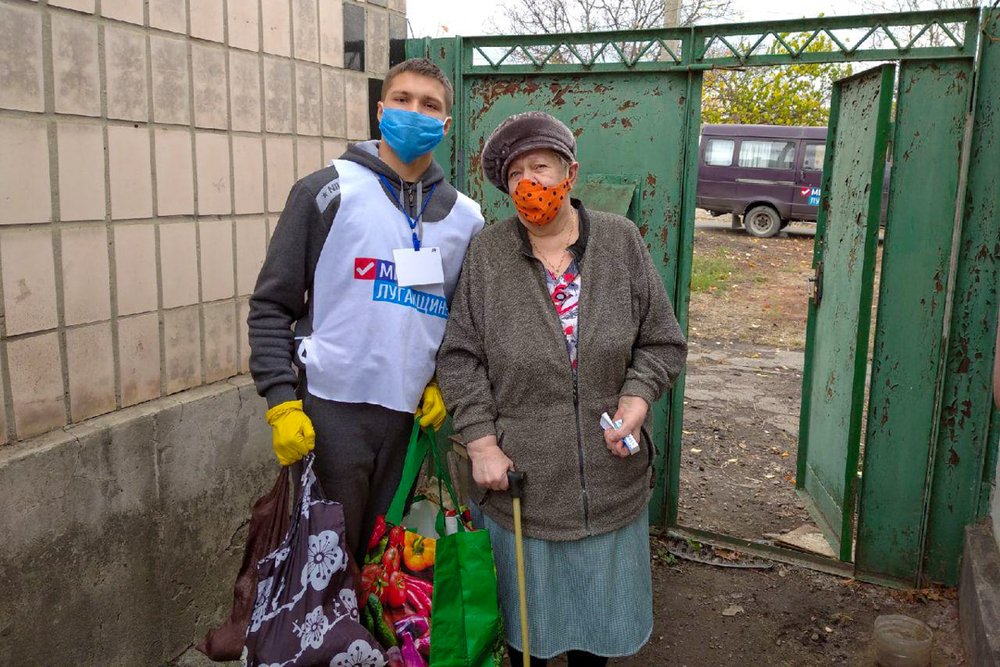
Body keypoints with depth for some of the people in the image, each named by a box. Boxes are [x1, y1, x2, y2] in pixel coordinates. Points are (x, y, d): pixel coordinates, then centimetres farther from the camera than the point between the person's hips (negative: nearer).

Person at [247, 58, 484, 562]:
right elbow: (272, 304, -2)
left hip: (406, 413, 4)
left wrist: (440, 382, 3)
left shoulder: (465, 217, 10)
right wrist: (281, 402, -10)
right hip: (329, 409, -3)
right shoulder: (327, 191, -1)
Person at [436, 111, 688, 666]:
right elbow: (460, 357, -2)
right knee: (524, 606, 16)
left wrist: (636, 399, -12)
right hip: (518, 475, -1)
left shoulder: (621, 242, -1)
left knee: (599, 601, 18)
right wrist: (482, 445, -9)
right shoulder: (486, 254, -4)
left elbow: (662, 343, 4)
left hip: (608, 474, 2)